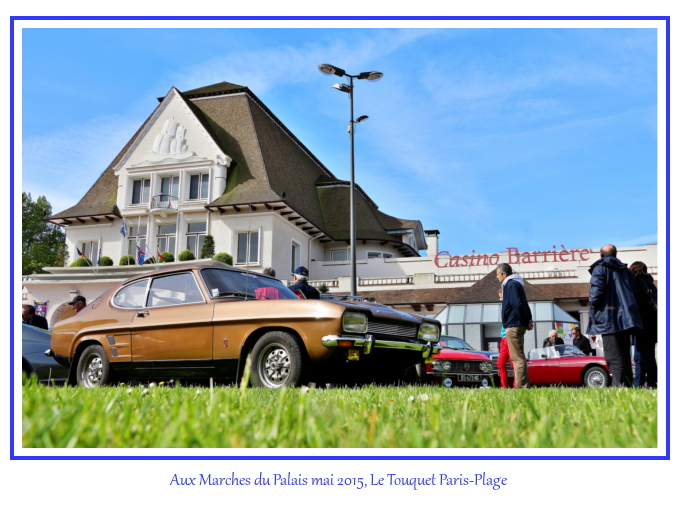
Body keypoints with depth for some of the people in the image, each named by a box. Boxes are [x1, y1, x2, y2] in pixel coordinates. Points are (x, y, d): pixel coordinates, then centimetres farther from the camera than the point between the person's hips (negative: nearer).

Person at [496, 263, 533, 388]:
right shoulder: (514, 284, 20)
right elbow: (523, 305, 21)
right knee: (518, 357, 13)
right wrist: (528, 320, 11)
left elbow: (518, 305, -21)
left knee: (518, 358, -9)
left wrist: (525, 321, -12)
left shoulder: (511, 285, -11)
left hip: (513, 326, -10)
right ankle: (524, 386, 17)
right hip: (516, 326, 10)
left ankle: (522, 387, -8)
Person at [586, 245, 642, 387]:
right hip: (625, 317, 7)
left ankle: (619, 385, -18)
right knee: (625, 355, 11)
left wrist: (592, 307, -2)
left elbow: (597, 289, -13)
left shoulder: (600, 268, 0)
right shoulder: (626, 270, 21)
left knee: (613, 356, -11)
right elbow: (634, 292, 18)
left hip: (609, 318, -7)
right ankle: (628, 385, 10)